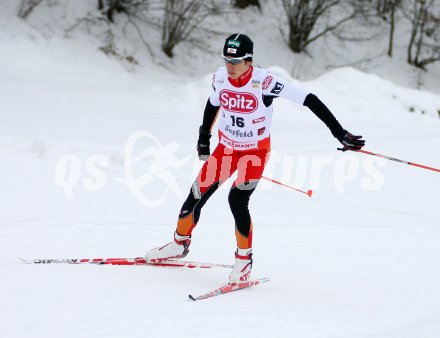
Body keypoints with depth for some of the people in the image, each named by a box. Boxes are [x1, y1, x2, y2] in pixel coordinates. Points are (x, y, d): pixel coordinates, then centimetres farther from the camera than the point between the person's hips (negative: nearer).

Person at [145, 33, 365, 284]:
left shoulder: (264, 82, -27)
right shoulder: (220, 79, -11)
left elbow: (310, 100, -27)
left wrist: (340, 133, -30)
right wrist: (204, 137, 23)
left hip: (256, 151, -5)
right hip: (226, 148, 5)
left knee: (237, 199, -23)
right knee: (197, 195, 4)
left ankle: (245, 259, -2)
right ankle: (180, 244, 31)